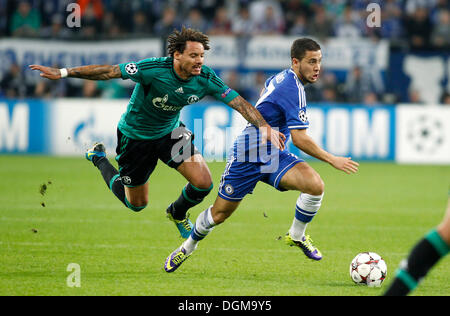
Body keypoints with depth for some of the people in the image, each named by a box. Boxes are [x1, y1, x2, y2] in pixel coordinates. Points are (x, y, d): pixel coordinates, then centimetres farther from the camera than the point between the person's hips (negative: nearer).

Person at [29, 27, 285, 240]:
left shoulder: (206, 79, -21)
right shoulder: (152, 70, -33)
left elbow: (240, 103, -18)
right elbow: (108, 71, -26)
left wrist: (266, 127, -31)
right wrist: (63, 73, -25)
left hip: (170, 131, 4)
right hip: (136, 135, -4)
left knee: (203, 183, -14)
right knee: (137, 204, 12)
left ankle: (178, 213, 22)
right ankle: (99, 158, 37)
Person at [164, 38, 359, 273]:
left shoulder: (282, 77, 2)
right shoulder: (293, 90, -25)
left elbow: (266, 86, 26)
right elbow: (299, 139, -28)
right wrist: (332, 160, -21)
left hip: (274, 156, 8)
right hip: (247, 156, -8)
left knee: (315, 185, -19)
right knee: (219, 214, 7)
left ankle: (296, 236, 3)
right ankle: (189, 246, 35)